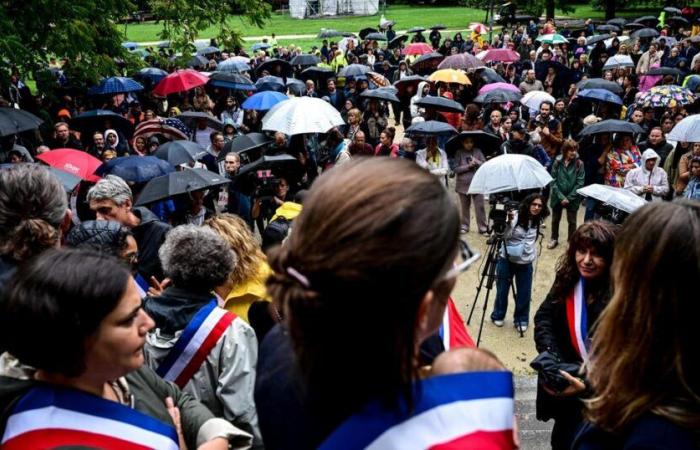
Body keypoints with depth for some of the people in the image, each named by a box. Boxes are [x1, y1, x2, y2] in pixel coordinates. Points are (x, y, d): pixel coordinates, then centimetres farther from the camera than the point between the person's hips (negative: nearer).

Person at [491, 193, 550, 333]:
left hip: (525, 263, 3)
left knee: (524, 293, 6)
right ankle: (498, 316, 29)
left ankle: (521, 320, 24)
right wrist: (509, 221, -33)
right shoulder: (515, 216, -12)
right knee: (502, 290, 9)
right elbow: (506, 236, -20)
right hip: (506, 259, -3)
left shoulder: (538, 222, 2)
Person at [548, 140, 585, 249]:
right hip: (557, 197, 2)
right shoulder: (557, 162, -9)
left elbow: (580, 183, -12)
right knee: (555, 219, 18)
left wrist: (569, 198, -15)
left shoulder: (579, 164, -12)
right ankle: (554, 239, 37)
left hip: (572, 198, -2)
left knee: (572, 221, 10)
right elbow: (553, 181, -9)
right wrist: (561, 197, -15)